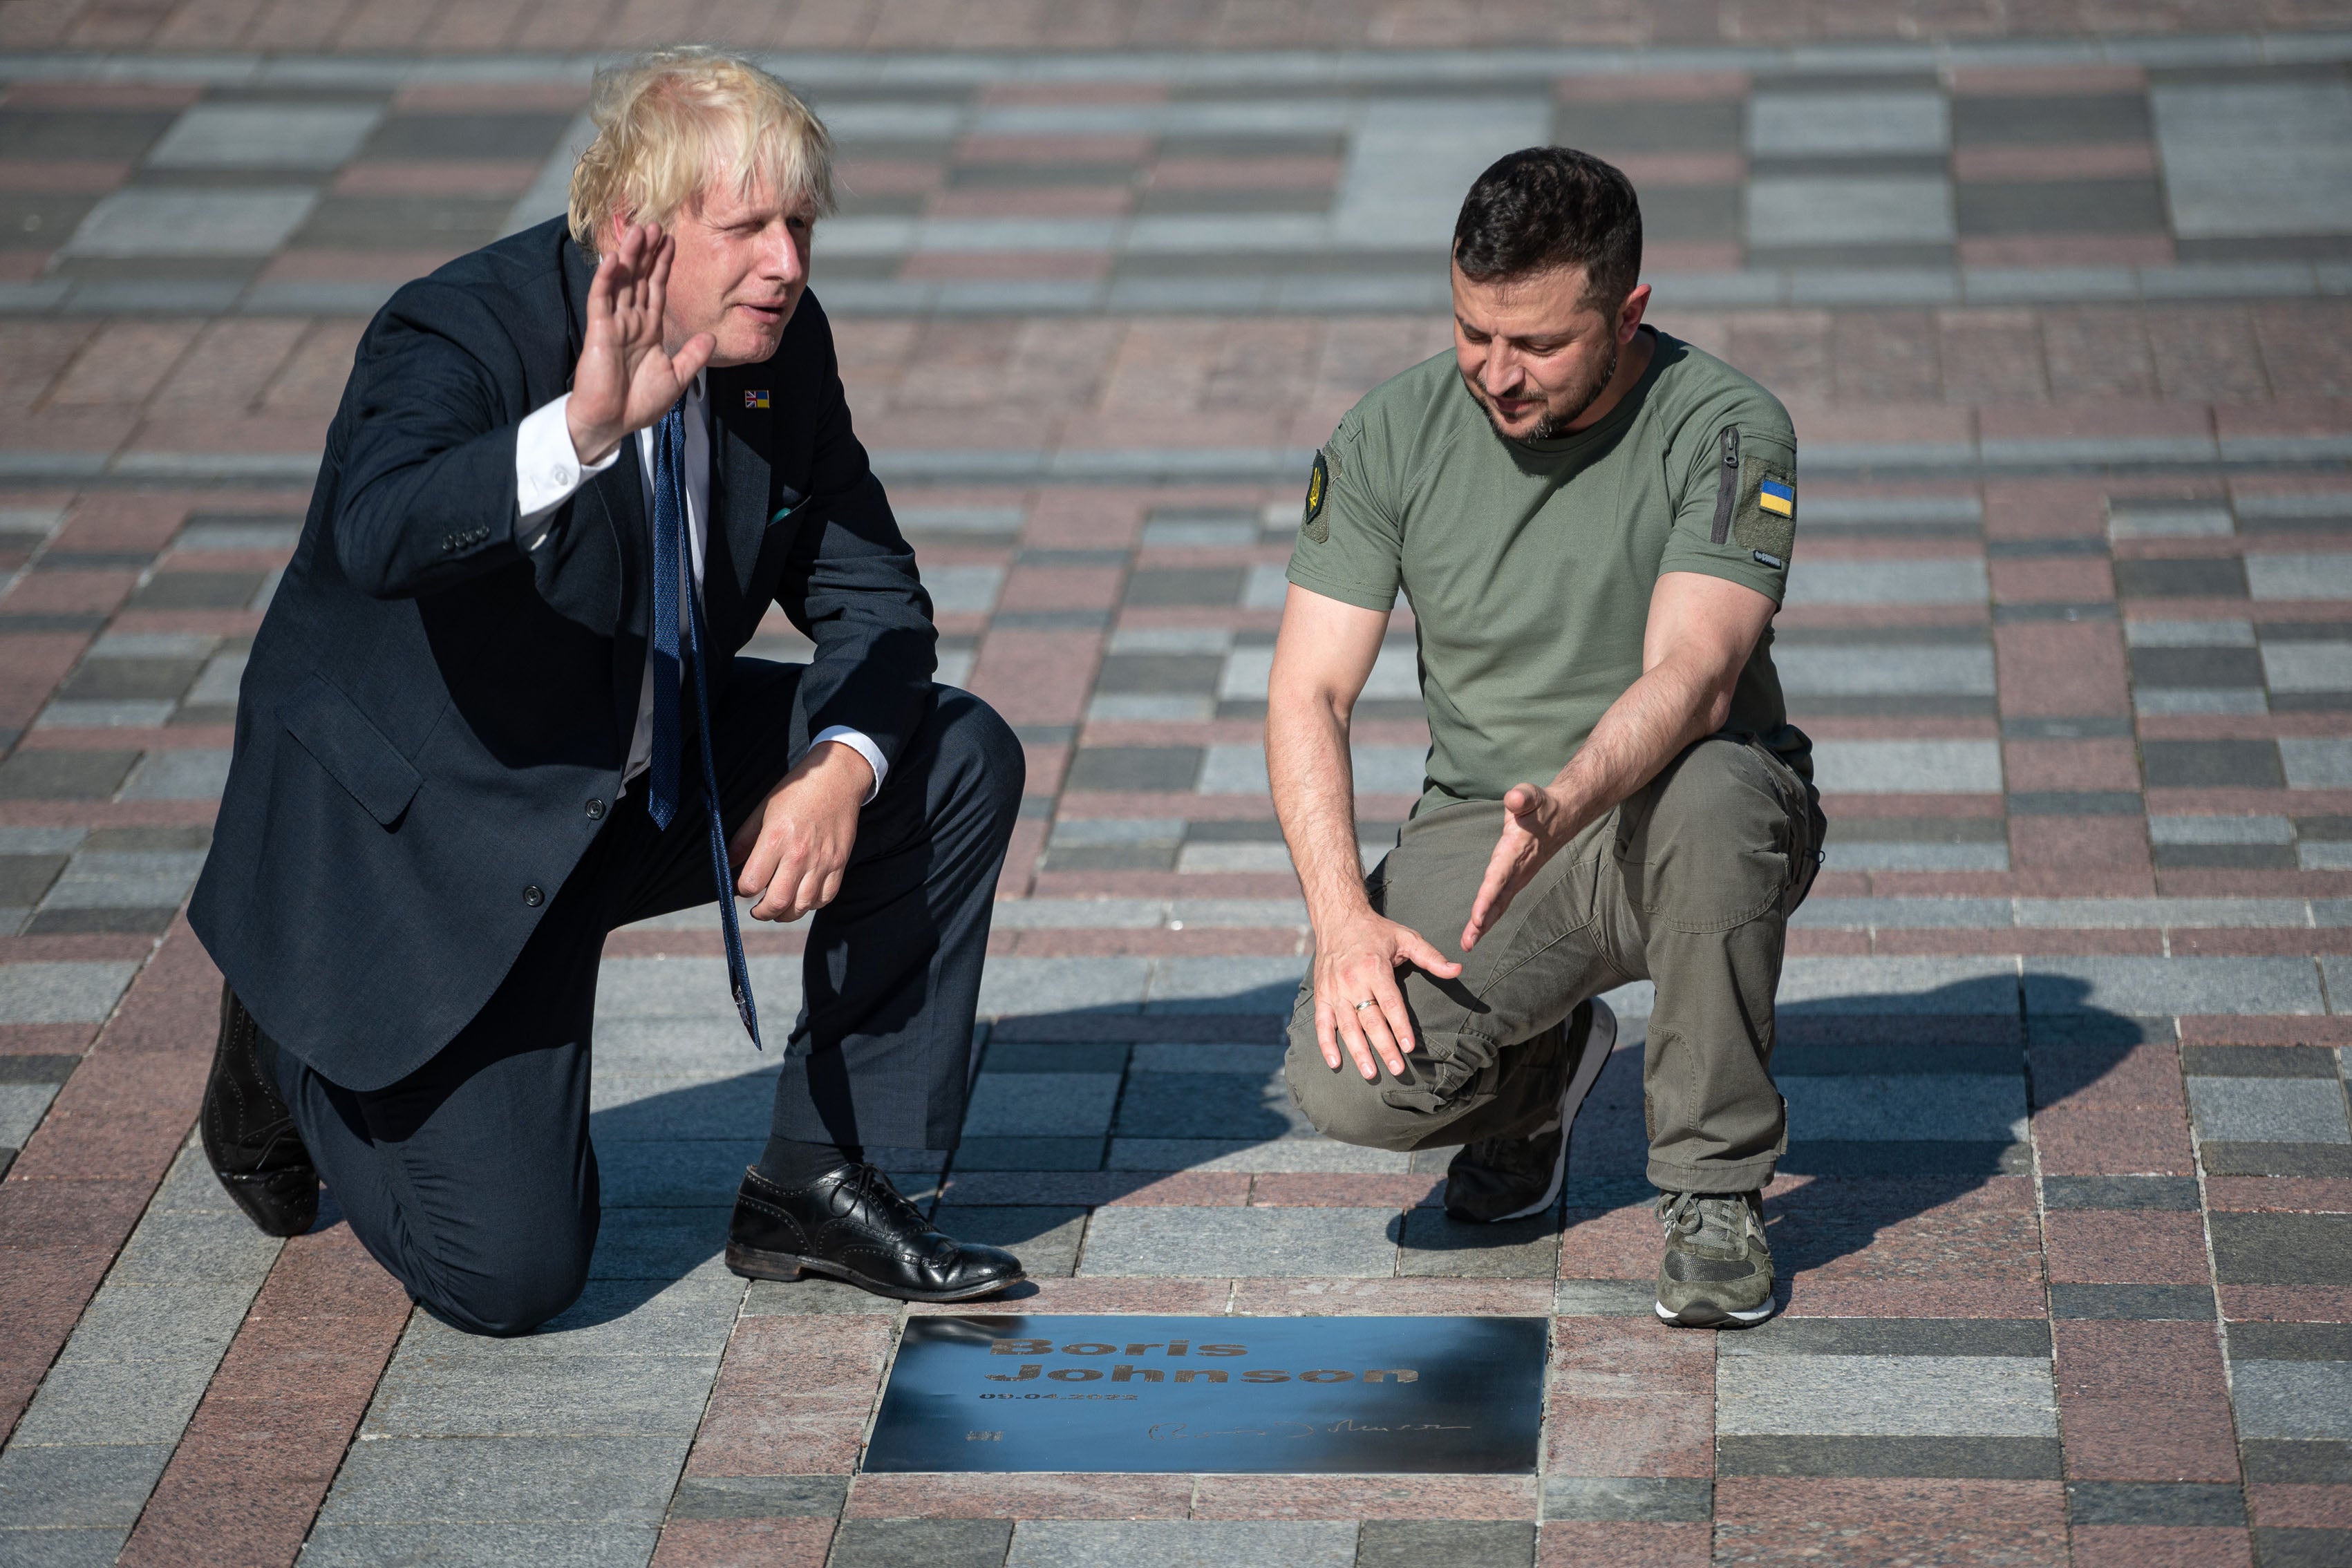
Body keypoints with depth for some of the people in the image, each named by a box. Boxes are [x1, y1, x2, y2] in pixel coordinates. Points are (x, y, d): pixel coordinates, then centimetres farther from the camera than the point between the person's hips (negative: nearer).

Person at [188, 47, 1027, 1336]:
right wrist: (583, 431, -61)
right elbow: (377, 534, -46)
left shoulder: (782, 348, -5)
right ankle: (300, 1058, 18)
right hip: (408, 843, -7)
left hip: (649, 782, 7)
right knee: (509, 1275, -13)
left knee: (960, 762, -7)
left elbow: (873, 598, 1)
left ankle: (821, 1181, 2)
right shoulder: (456, 335, -25)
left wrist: (839, 769, -19)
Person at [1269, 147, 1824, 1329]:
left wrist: (1561, 809, -49)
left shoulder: (1726, 431, -15)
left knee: (1711, 792, -40)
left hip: (1665, 824, -2)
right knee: (1351, 1080, -26)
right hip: (1475, 823, 2)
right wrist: (1343, 913, -23)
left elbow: (1688, 680, -28)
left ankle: (1715, 1187, -17)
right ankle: (1542, 1066, 13)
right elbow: (1307, 694, -7)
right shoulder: (1394, 435, -5)